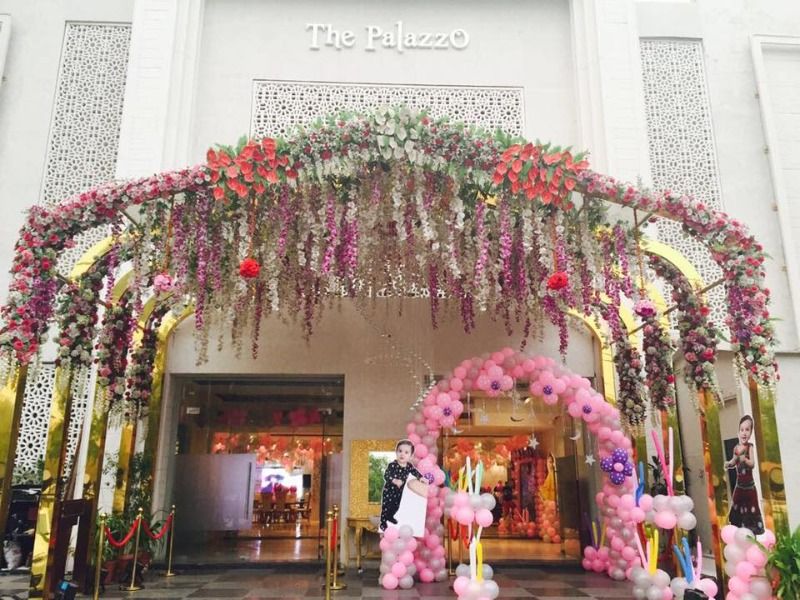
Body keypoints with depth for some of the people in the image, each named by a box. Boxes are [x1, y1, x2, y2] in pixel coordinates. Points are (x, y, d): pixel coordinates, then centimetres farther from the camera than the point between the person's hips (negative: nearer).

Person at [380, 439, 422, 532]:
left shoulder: (409, 466, -8)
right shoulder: (392, 465, -25)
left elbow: (415, 472, 8)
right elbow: (386, 475, -28)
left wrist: (421, 478, -9)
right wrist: (395, 481, -41)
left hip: (399, 492, 5)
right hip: (389, 491, -5)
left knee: (396, 506, 22)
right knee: (386, 507, 2)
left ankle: (390, 517, 47)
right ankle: (383, 523, 17)